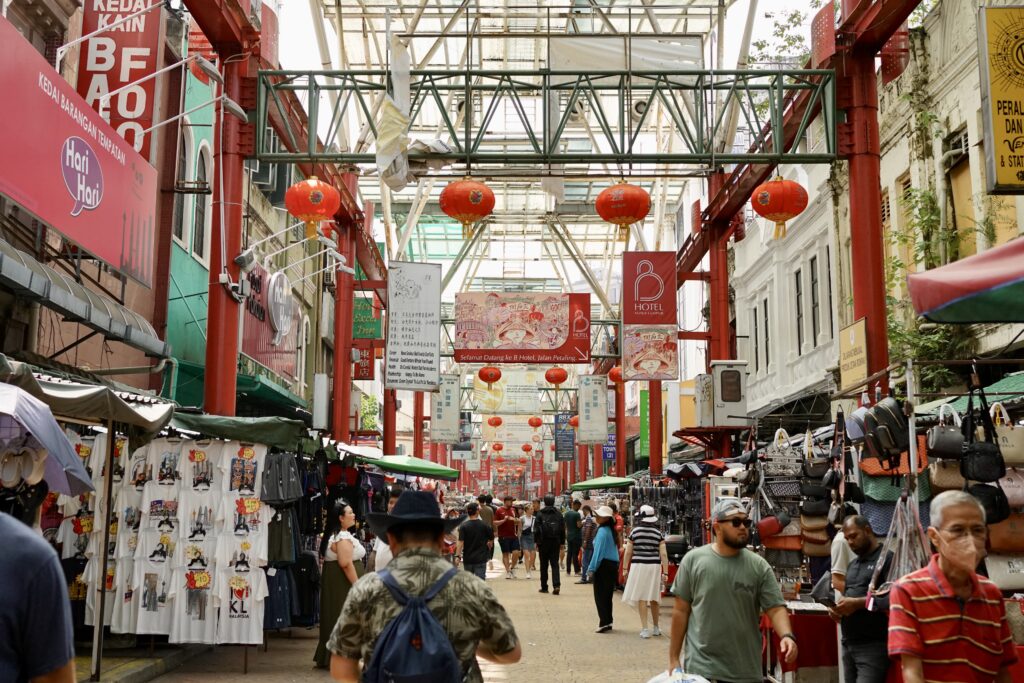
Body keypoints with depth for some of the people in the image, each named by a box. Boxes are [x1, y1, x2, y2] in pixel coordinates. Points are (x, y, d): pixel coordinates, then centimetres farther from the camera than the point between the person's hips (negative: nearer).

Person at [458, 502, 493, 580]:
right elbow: (491, 540, 7)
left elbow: (461, 542, -15)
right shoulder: (484, 525, -4)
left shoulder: (463, 526, -7)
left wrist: (458, 556, -13)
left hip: (467, 559, 1)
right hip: (481, 558, -1)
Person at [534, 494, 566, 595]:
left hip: (544, 542, -2)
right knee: (555, 564, 3)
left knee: (544, 565, 8)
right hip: (555, 542, 2)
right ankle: (556, 585, -14)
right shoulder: (558, 514, 3)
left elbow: (537, 529, -7)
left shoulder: (540, 514, -5)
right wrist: (562, 542, 11)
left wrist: (537, 541, 0)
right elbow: (563, 529, 5)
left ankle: (544, 587, 12)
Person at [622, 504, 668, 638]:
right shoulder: (658, 533, 0)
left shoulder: (634, 531, -2)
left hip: (638, 566, -2)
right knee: (654, 597, 13)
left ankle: (645, 629, -4)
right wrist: (665, 572, -1)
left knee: (642, 597, 1)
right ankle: (656, 628, 25)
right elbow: (663, 554, -4)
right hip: (654, 566, 2)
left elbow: (628, 552, 0)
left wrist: (625, 568, 10)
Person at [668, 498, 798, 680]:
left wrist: (787, 636, -24)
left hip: (746, 671, 2)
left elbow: (776, 608, -4)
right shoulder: (693, 560, -2)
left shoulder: (759, 566, 0)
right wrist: (673, 659, 1)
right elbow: (681, 611, 1)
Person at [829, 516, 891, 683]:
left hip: (873, 646, -8)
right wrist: (837, 607, 7)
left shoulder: (887, 559, -5)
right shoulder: (852, 565, 22)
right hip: (848, 644, 8)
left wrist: (858, 603, -20)